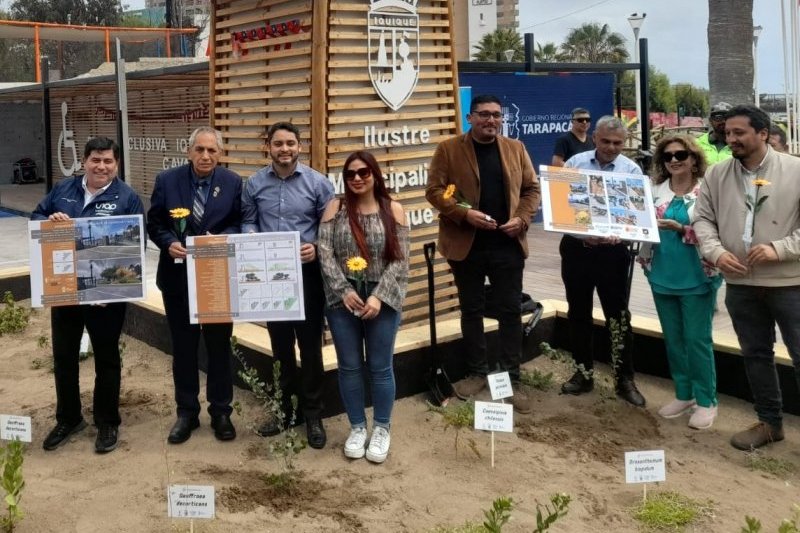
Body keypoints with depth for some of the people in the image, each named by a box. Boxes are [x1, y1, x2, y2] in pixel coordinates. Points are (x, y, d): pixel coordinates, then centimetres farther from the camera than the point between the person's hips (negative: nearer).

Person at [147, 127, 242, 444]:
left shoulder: (233, 183, -3)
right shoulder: (167, 180, -1)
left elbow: (241, 224, 0)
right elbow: (154, 223, 3)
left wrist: (220, 240, -19)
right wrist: (169, 243, -16)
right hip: (178, 277, 1)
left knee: (219, 346, 10)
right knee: (183, 347, 11)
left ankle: (221, 412, 24)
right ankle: (186, 412, 25)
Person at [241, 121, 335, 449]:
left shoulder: (317, 183, -3)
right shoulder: (254, 184, 3)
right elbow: (247, 222, 8)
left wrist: (316, 247, -19)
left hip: (307, 273, -2)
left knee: (310, 344, 3)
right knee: (280, 343, 14)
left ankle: (312, 413, 16)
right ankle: (283, 407, 28)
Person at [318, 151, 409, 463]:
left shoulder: (392, 210, 0)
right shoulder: (335, 208, 2)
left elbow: (400, 260, -4)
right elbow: (325, 253, -4)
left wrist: (378, 297, -14)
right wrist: (344, 291, -14)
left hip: (382, 301, -1)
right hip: (342, 301, 1)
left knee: (380, 367, 7)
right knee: (349, 367, 9)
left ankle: (381, 429, 24)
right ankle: (357, 428, 26)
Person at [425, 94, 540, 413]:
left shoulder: (515, 148, 9)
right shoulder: (448, 149, 0)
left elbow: (532, 188, 10)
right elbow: (434, 190, -5)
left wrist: (522, 218, -7)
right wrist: (465, 213, -19)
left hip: (507, 245, 2)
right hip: (466, 245, -2)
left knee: (510, 311, 5)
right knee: (472, 311, 10)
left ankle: (511, 379, 15)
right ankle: (477, 373, 24)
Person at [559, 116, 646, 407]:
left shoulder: (631, 170, -1)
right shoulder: (574, 163, 3)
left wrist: (618, 233, -26)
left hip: (612, 250, -2)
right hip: (576, 247, 2)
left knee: (618, 316, 4)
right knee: (578, 313, 12)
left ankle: (625, 379, 15)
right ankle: (583, 373, 26)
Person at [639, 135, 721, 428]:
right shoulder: (656, 190, 5)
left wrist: (681, 229, -24)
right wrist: (644, 256, -4)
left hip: (696, 278, -5)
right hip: (663, 276, 5)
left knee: (697, 339, 1)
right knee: (672, 339, 13)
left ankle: (706, 401, 16)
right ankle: (683, 394, 28)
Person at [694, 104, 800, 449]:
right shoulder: (716, 175, 5)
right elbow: (703, 218, 6)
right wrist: (716, 252, -11)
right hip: (740, 284, 4)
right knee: (755, 354, 15)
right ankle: (769, 422, 31)